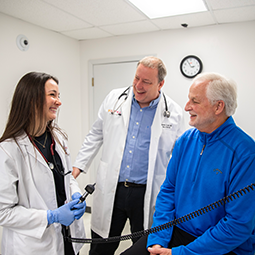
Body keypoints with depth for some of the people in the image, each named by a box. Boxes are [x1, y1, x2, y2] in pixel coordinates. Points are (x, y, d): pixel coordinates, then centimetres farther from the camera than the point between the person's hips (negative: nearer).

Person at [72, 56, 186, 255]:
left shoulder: (174, 113, -4)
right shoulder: (114, 98, 1)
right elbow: (96, 135, 10)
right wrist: (79, 165, 7)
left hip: (147, 194, -1)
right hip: (110, 189, 2)